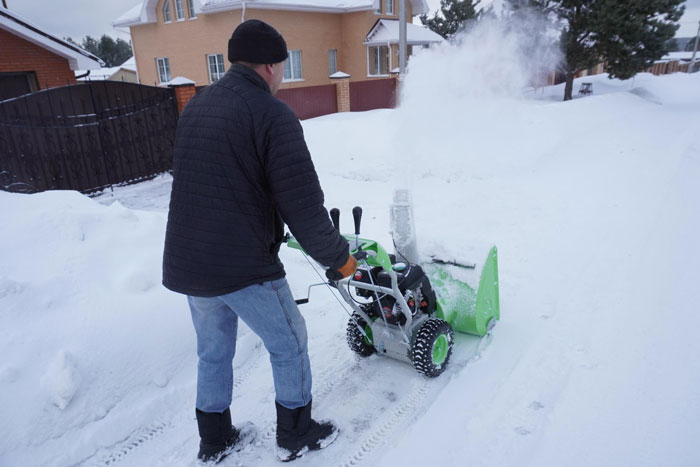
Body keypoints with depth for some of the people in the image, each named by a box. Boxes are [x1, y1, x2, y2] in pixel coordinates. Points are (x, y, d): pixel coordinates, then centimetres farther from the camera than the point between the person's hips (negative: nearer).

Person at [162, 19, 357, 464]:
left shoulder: (195, 106, 11)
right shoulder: (273, 114, -14)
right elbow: (303, 206, -18)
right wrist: (339, 257, -3)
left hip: (186, 264, 8)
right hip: (243, 267, -7)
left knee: (213, 353, 24)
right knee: (289, 345, 15)